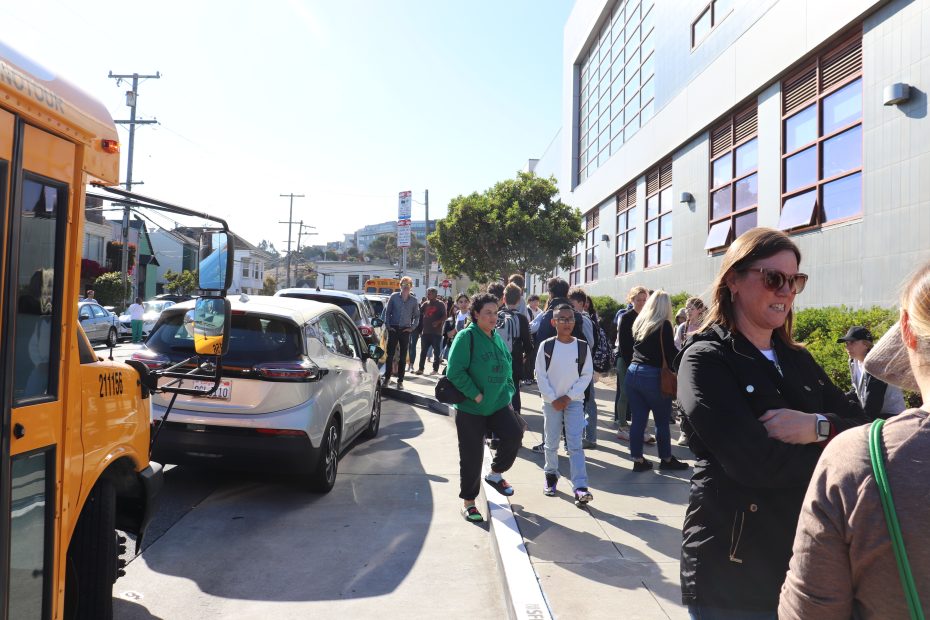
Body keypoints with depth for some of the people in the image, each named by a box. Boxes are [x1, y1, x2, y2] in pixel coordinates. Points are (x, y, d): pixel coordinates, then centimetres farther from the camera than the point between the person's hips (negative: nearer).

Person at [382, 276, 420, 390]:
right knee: (390, 354, 1)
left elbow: (417, 316, 11)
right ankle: (387, 377, 13)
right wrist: (388, 325, -2)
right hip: (393, 328, -1)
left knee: (403, 356, 4)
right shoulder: (394, 297, 1)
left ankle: (400, 380, 10)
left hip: (405, 330, 1)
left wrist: (412, 328, 2)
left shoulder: (413, 300, 3)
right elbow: (387, 312, 5)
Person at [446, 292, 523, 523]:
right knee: (471, 457, 2)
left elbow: (507, 369, 20)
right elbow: (454, 372, -19)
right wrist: (477, 396, -19)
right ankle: (468, 502, 23)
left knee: (514, 434, -17)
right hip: (470, 408, -5)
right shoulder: (466, 337, -13)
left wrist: (508, 393, 8)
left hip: (498, 404, 5)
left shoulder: (497, 338, 9)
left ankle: (496, 474, 11)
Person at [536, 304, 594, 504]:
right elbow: (540, 375, -4)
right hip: (551, 401, 0)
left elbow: (587, 375, -1)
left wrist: (568, 397, -8)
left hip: (574, 401, 0)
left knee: (575, 444, -7)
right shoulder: (546, 346, -6)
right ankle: (551, 475, 33)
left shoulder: (583, 347, -3)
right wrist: (553, 399, -10)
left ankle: (580, 487, -9)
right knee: (551, 443, 11)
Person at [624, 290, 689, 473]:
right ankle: (666, 459, 20)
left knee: (638, 420, 8)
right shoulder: (664, 325, -8)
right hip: (653, 377, -6)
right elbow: (670, 353, -8)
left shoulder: (639, 322, 11)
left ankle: (638, 460, 13)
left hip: (633, 372, 6)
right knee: (662, 421, 9)